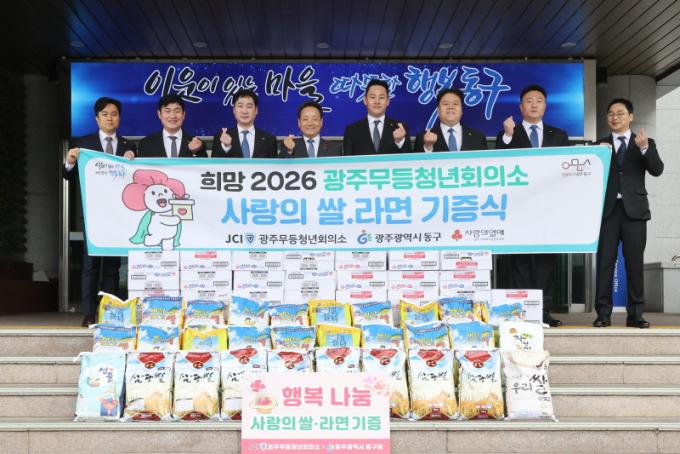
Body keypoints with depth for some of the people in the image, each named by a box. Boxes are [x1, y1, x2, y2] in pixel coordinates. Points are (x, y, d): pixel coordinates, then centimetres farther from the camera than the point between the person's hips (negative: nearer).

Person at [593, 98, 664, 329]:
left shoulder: (645, 143, 9)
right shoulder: (600, 145, 11)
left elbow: (657, 170, -6)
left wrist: (645, 148, -21)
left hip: (634, 209, 0)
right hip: (607, 209, 0)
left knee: (635, 262, 2)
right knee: (605, 262, -1)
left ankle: (635, 314, 8)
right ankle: (603, 313, 2)